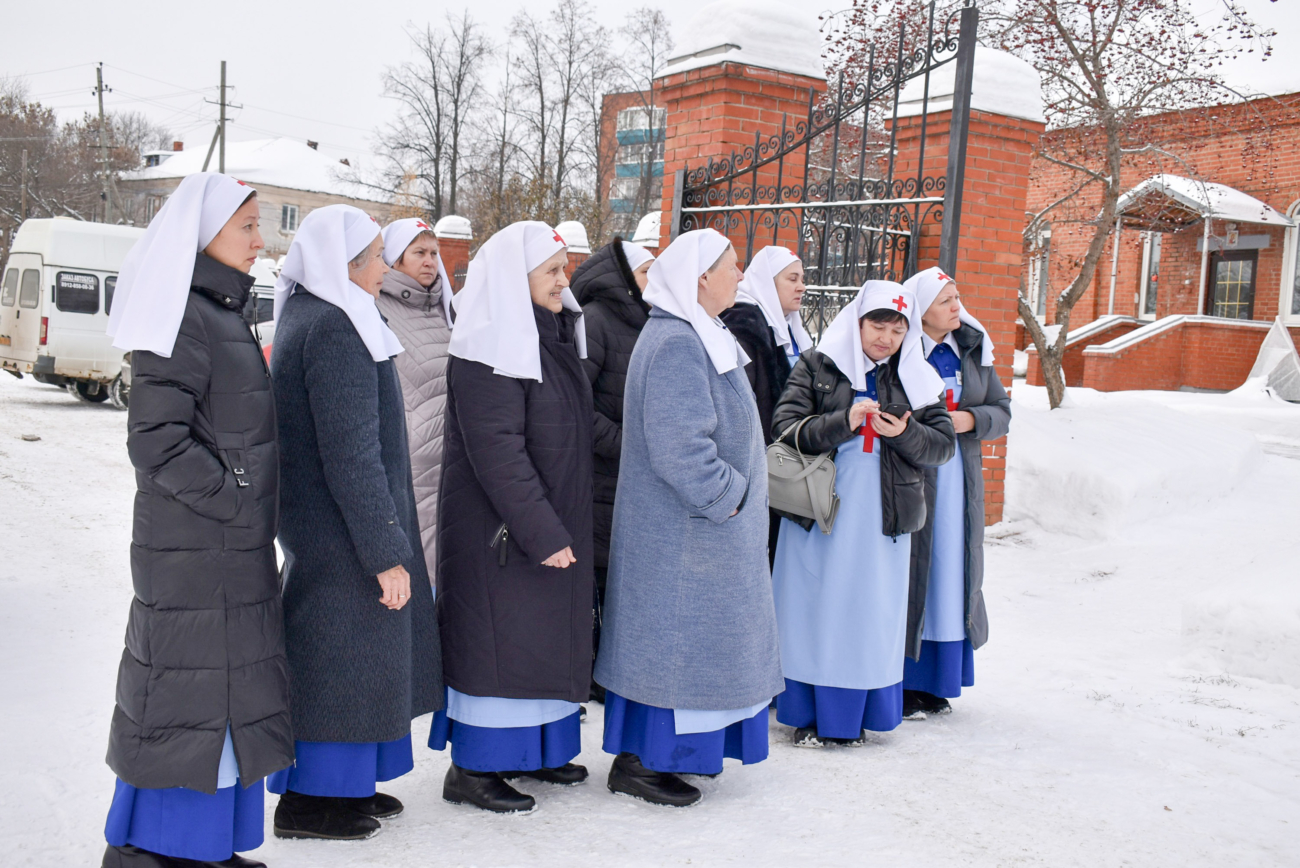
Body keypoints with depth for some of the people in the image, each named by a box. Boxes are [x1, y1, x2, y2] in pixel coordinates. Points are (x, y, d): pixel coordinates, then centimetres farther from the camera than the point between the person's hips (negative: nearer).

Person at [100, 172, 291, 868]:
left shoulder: (221, 312, 15)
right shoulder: (183, 318, -15)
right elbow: (155, 441, -21)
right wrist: (237, 500, -16)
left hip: (233, 548, 10)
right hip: (193, 547, -10)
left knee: (226, 694, 14)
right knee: (187, 689, -1)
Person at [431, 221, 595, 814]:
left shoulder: (553, 335, 11)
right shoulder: (491, 350, -17)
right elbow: (497, 451, -23)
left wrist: (561, 525, 14)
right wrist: (542, 533, -23)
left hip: (555, 520, 9)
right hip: (500, 527, -9)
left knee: (548, 629, 14)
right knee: (498, 635, -2)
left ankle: (531, 747, 28)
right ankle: (473, 767, 10)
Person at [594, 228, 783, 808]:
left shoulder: (695, 337, 13)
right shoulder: (675, 345, -22)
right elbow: (678, 447, -29)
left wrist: (731, 490, 17)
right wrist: (726, 495, -18)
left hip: (704, 525, 11)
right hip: (682, 527, -11)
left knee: (687, 633, 17)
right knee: (670, 631, -1)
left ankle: (679, 745, 30)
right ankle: (637, 762, 10)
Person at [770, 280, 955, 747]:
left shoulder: (917, 380, 10)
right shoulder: (816, 366, 1)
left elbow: (943, 444, 7)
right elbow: (786, 427, -7)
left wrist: (904, 433, -13)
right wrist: (844, 421, -20)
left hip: (883, 517, 2)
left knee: (869, 612, 6)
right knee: (816, 608, 3)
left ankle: (850, 716, 20)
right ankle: (808, 714, 15)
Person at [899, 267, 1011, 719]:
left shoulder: (972, 350, 10)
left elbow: (1002, 409, 12)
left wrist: (971, 419, -6)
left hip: (960, 480, 6)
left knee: (951, 571, 9)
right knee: (908, 576, -3)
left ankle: (935, 682, 21)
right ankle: (900, 685, 8)